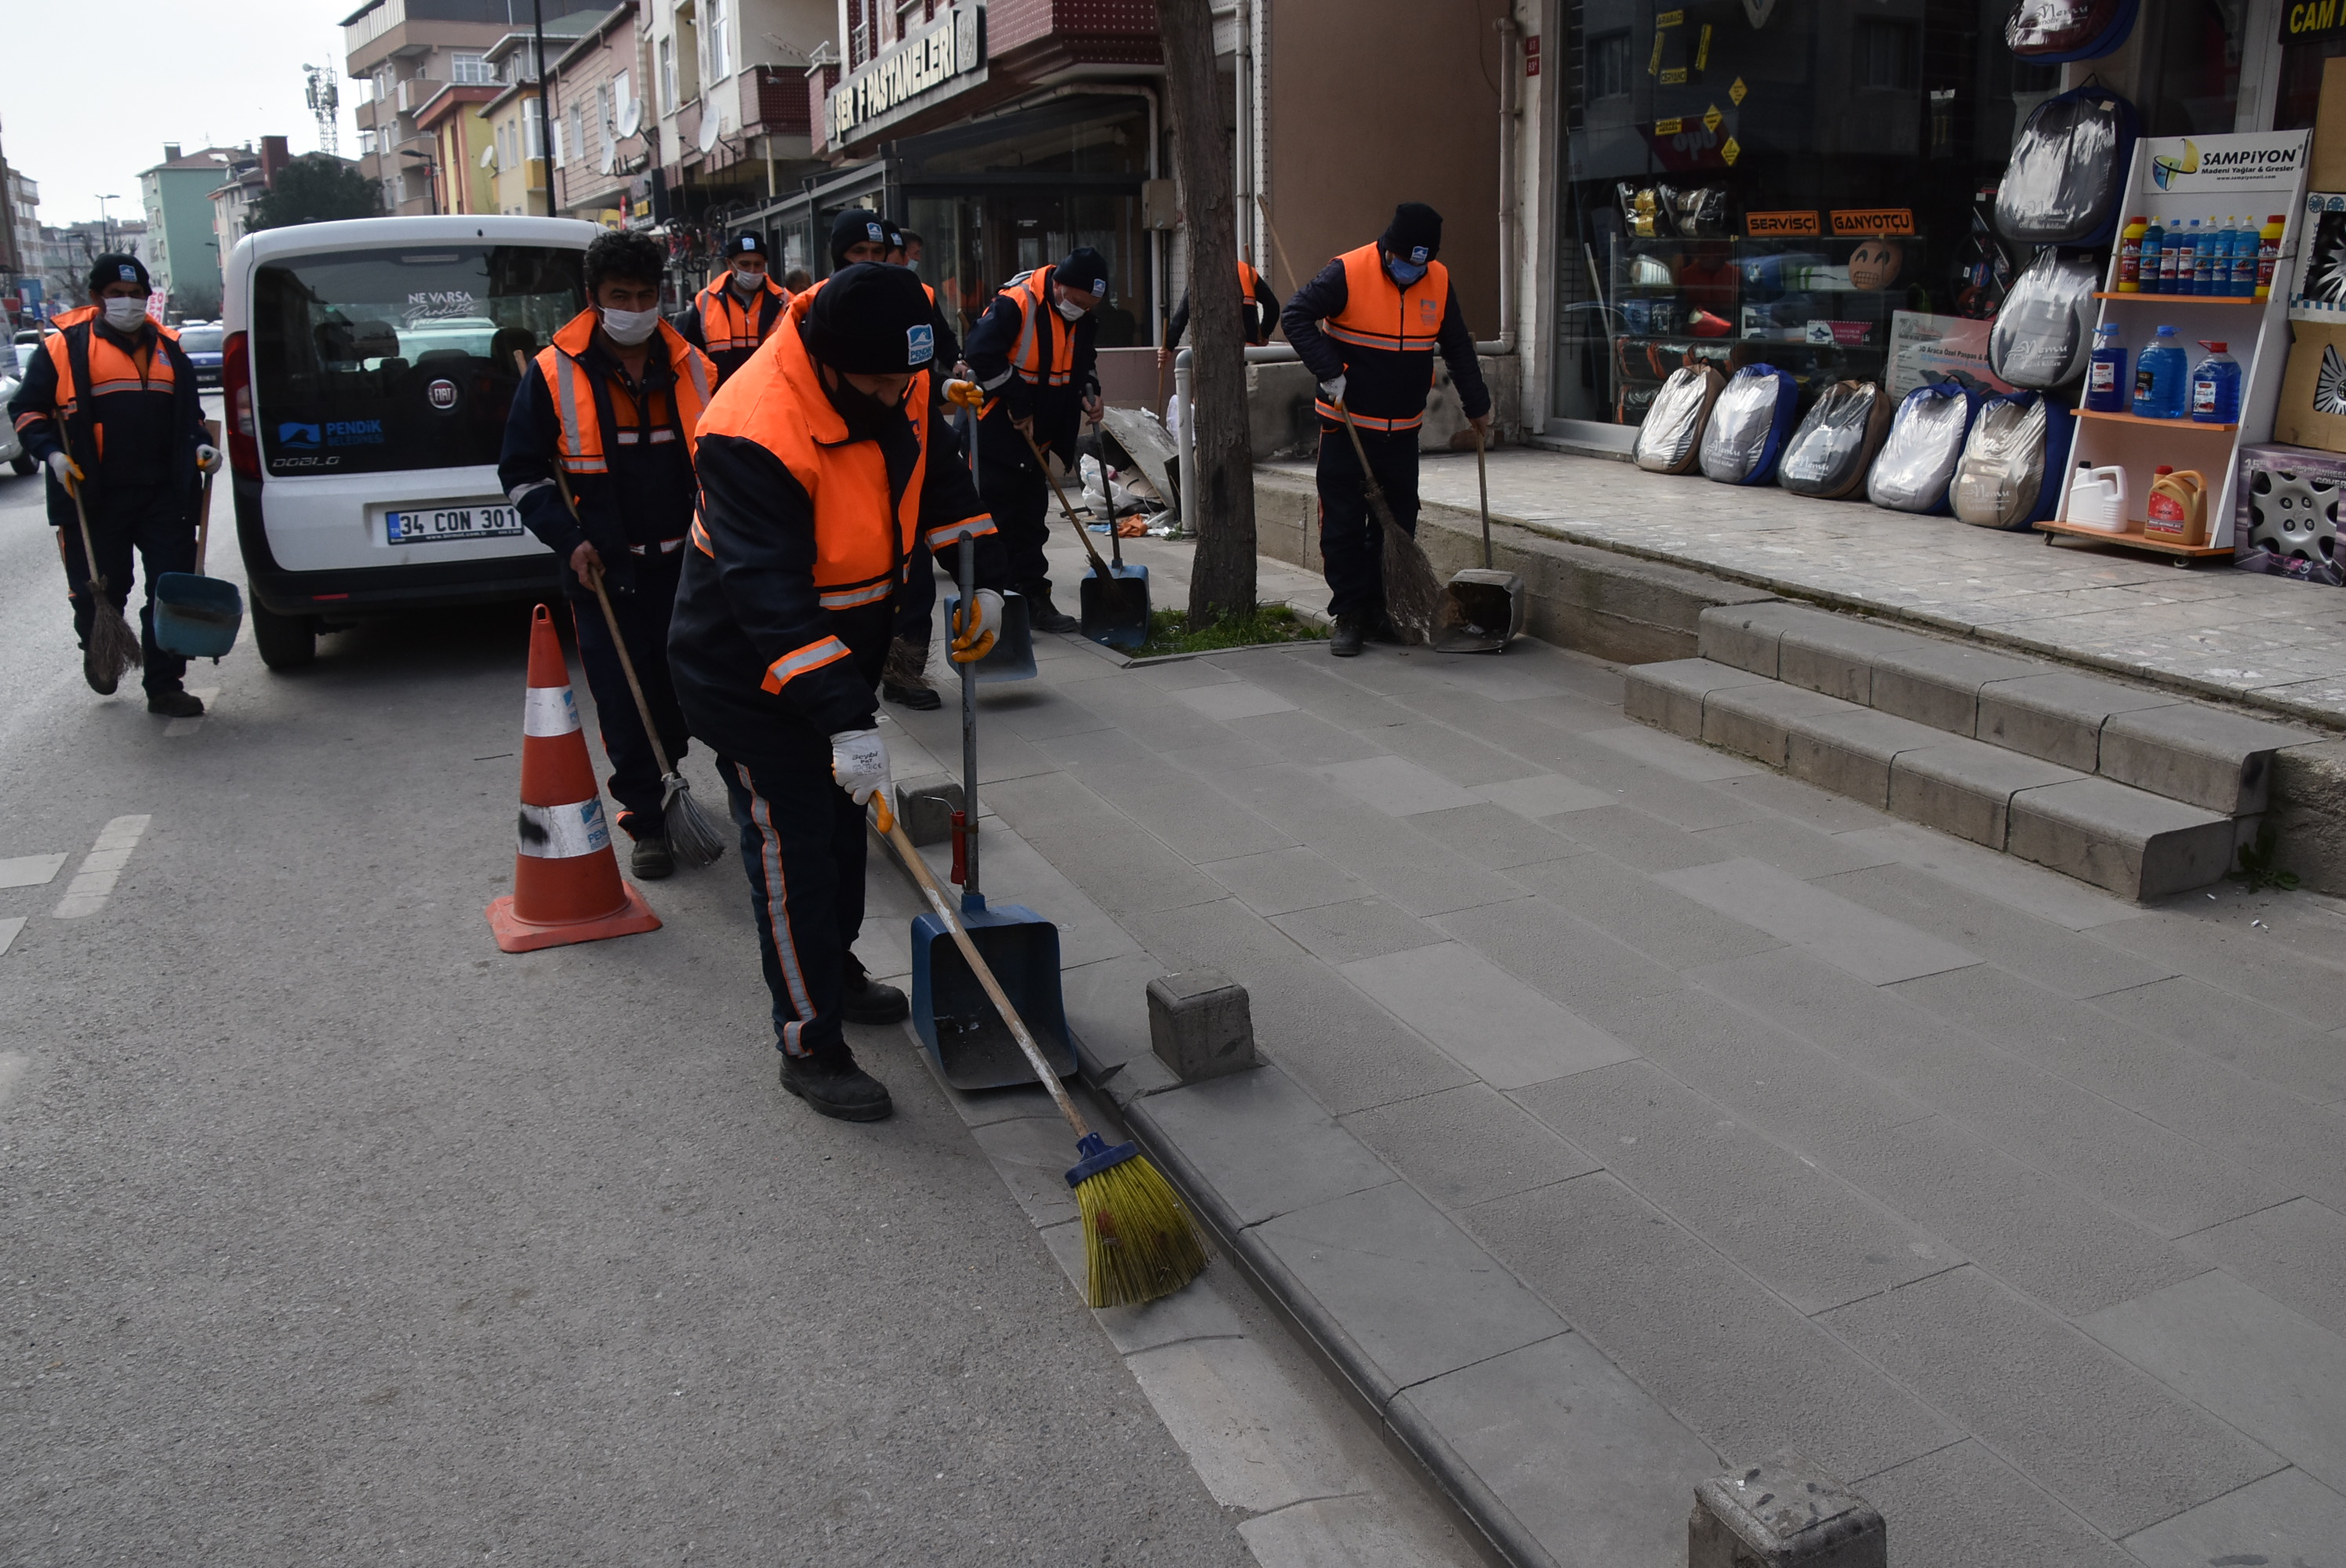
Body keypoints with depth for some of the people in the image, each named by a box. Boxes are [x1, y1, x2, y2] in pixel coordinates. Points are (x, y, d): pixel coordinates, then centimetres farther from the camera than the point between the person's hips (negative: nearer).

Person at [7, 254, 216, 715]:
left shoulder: (168, 348, 14)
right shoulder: (66, 347, 0)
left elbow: (189, 411, 25)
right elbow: (27, 409, 4)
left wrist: (201, 445, 7)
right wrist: (51, 452, -11)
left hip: (165, 497, 3)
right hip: (95, 499, -3)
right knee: (98, 593, 7)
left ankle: (164, 686, 7)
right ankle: (98, 653, 38)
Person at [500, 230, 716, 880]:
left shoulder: (692, 369, 6)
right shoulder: (555, 373, -3)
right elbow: (521, 471, 2)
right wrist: (569, 539, -8)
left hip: (684, 564, 3)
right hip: (603, 571, -3)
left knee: (682, 689, 11)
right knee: (623, 701, -1)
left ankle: (661, 783, 35)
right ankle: (646, 820, 10)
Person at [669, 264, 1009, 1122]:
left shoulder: (898, 387, -9)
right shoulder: (755, 434, -34)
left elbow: (938, 477, 10)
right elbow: (771, 599, -39)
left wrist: (981, 575, -3)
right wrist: (847, 720, -44)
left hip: (842, 652, 8)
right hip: (748, 673, -8)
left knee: (845, 819, 21)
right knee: (791, 847, -4)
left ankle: (835, 968, 43)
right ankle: (809, 1045, 8)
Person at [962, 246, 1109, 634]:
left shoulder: (1083, 319, 4)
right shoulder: (1013, 305, -22)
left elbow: (1086, 358, 21)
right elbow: (982, 354, -27)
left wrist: (1088, 392, 1)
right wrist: (1018, 405, -22)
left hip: (1035, 436, 8)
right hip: (993, 431, -8)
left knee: (1031, 521, 12)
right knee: (995, 520, -5)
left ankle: (1033, 600, 18)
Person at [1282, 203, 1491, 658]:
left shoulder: (1439, 282, 2)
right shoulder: (1347, 273, -14)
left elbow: (1458, 349, 12)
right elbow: (1295, 316, -14)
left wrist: (1477, 407, 17)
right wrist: (1329, 373, -20)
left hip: (1402, 431, 4)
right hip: (1346, 426, -4)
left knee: (1398, 525, 7)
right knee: (1343, 525, -2)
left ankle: (1381, 613, 18)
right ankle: (1349, 616, 7)